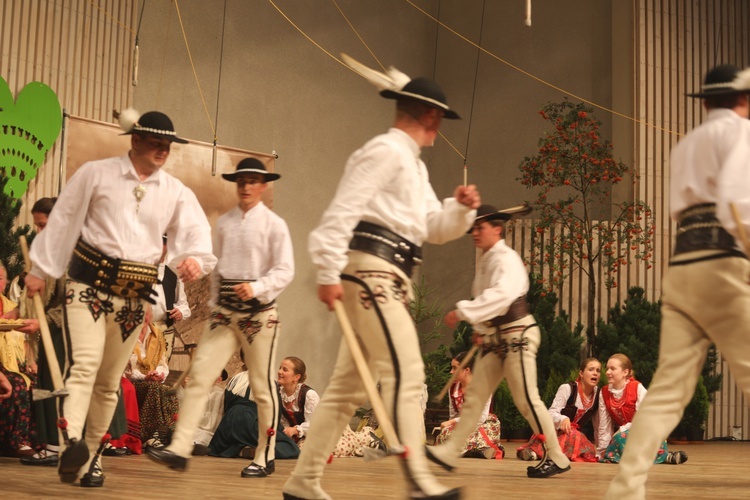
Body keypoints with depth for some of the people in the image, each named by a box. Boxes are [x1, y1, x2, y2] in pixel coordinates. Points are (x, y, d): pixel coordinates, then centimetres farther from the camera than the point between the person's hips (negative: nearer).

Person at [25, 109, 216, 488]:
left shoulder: (176, 192, 7)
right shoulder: (96, 174, 0)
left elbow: (197, 233, -4)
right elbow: (63, 219, 4)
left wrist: (196, 259, -27)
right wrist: (40, 269, 6)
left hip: (134, 295, 4)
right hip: (89, 283, -4)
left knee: (109, 380, 9)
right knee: (84, 363, -22)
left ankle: (91, 456, 19)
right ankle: (71, 443, -37)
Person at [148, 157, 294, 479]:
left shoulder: (273, 225, -2)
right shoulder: (223, 223, 11)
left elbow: (285, 271, -8)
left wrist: (256, 288, -22)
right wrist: (214, 303, 14)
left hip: (259, 311, -4)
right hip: (225, 311, 4)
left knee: (262, 386, 3)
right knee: (199, 374, -8)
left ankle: (265, 458, 15)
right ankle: (179, 449, -10)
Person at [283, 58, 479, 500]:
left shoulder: (413, 164, 25)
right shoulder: (387, 151, -6)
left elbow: (435, 228, 27)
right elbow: (343, 210, -16)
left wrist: (462, 208, 6)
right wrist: (330, 273, -22)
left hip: (388, 279, 10)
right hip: (371, 269, -10)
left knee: (349, 385, 9)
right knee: (405, 372, -15)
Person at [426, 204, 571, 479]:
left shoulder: (507, 259, -15)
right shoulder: (485, 261, 13)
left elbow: (501, 295, -31)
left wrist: (463, 312, -34)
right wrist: (480, 328, 13)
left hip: (517, 335, -9)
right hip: (495, 338, 9)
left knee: (527, 400, -6)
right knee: (475, 395, 6)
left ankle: (556, 458, 5)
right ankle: (449, 452, 6)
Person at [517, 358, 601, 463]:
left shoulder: (598, 394, 2)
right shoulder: (567, 388, -14)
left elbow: (597, 422, 10)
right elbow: (551, 413, -22)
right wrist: (562, 419, -45)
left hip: (576, 434, 6)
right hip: (556, 431, -6)